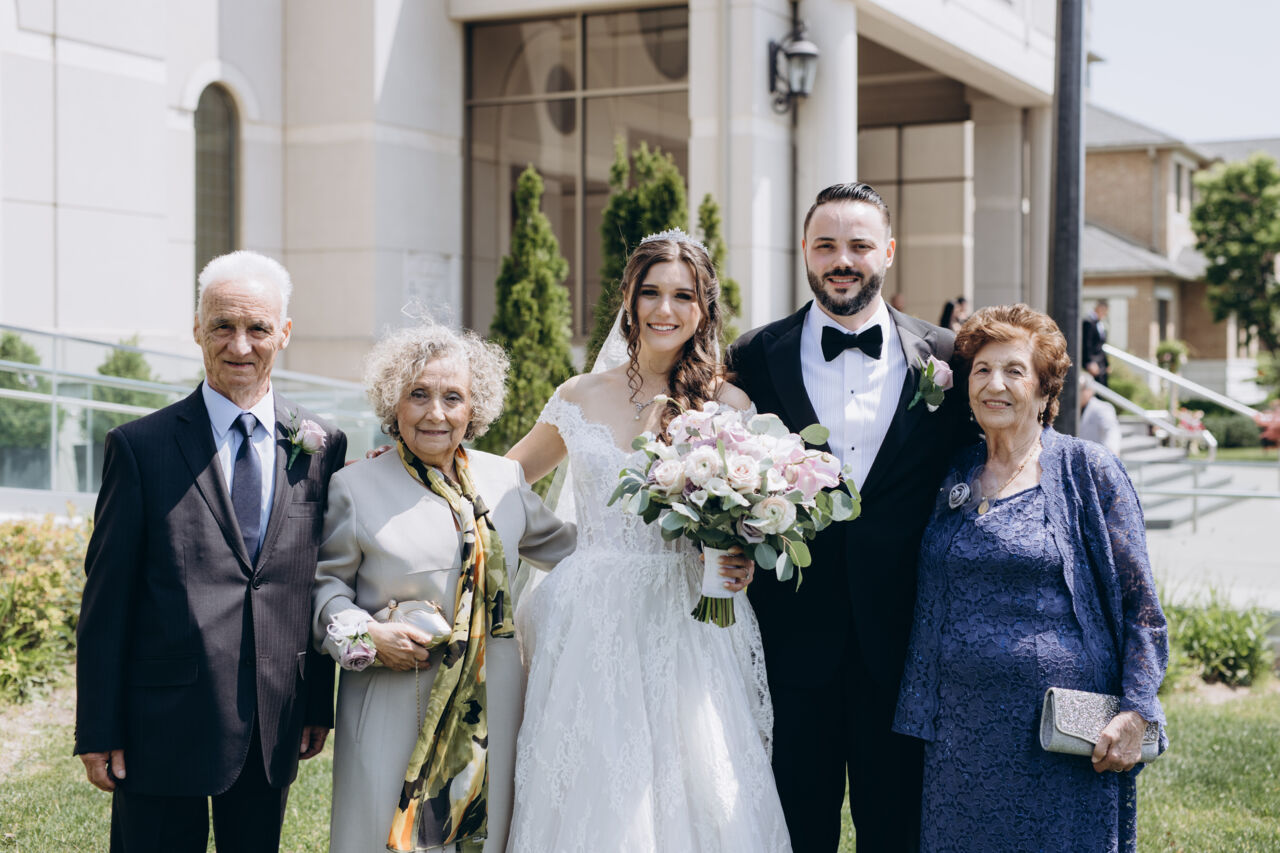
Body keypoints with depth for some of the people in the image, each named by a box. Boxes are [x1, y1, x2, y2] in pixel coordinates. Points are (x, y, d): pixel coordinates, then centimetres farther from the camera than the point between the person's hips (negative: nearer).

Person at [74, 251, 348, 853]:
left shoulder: (320, 446, 5)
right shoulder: (141, 446, -4)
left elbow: (321, 585, 9)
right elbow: (106, 597, -4)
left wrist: (319, 705, 9)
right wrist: (98, 731, -5)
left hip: (275, 727, 3)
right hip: (167, 722, -3)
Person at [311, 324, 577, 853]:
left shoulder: (505, 479, 10)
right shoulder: (355, 487, 0)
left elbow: (561, 546, 22)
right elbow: (325, 581, 3)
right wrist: (366, 635, -14)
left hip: (491, 709, 3)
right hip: (392, 708, -3)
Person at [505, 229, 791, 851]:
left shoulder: (729, 404, 2)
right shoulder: (581, 398, 7)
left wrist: (744, 560, -15)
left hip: (690, 628, -1)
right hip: (592, 628, 1)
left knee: (693, 800, -2)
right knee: (592, 802, 1)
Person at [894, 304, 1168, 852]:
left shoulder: (1087, 471, -3)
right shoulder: (952, 476, 8)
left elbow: (1139, 602, -4)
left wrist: (1134, 714, -11)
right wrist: (924, 714, 12)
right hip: (962, 724, 4)